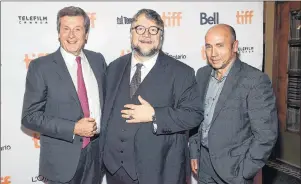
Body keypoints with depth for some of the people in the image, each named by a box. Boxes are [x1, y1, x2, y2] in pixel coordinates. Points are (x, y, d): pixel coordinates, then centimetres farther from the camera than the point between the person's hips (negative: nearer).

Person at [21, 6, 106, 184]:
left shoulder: (98, 60, 2)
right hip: (62, 157, -4)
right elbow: (30, 116, -12)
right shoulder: (41, 66, -11)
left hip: (96, 150, 4)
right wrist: (73, 128, -20)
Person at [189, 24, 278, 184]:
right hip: (204, 163, 5)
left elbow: (266, 134, -16)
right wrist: (194, 152, 6)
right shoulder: (202, 74, 1)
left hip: (233, 168, -5)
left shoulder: (255, 80, -17)